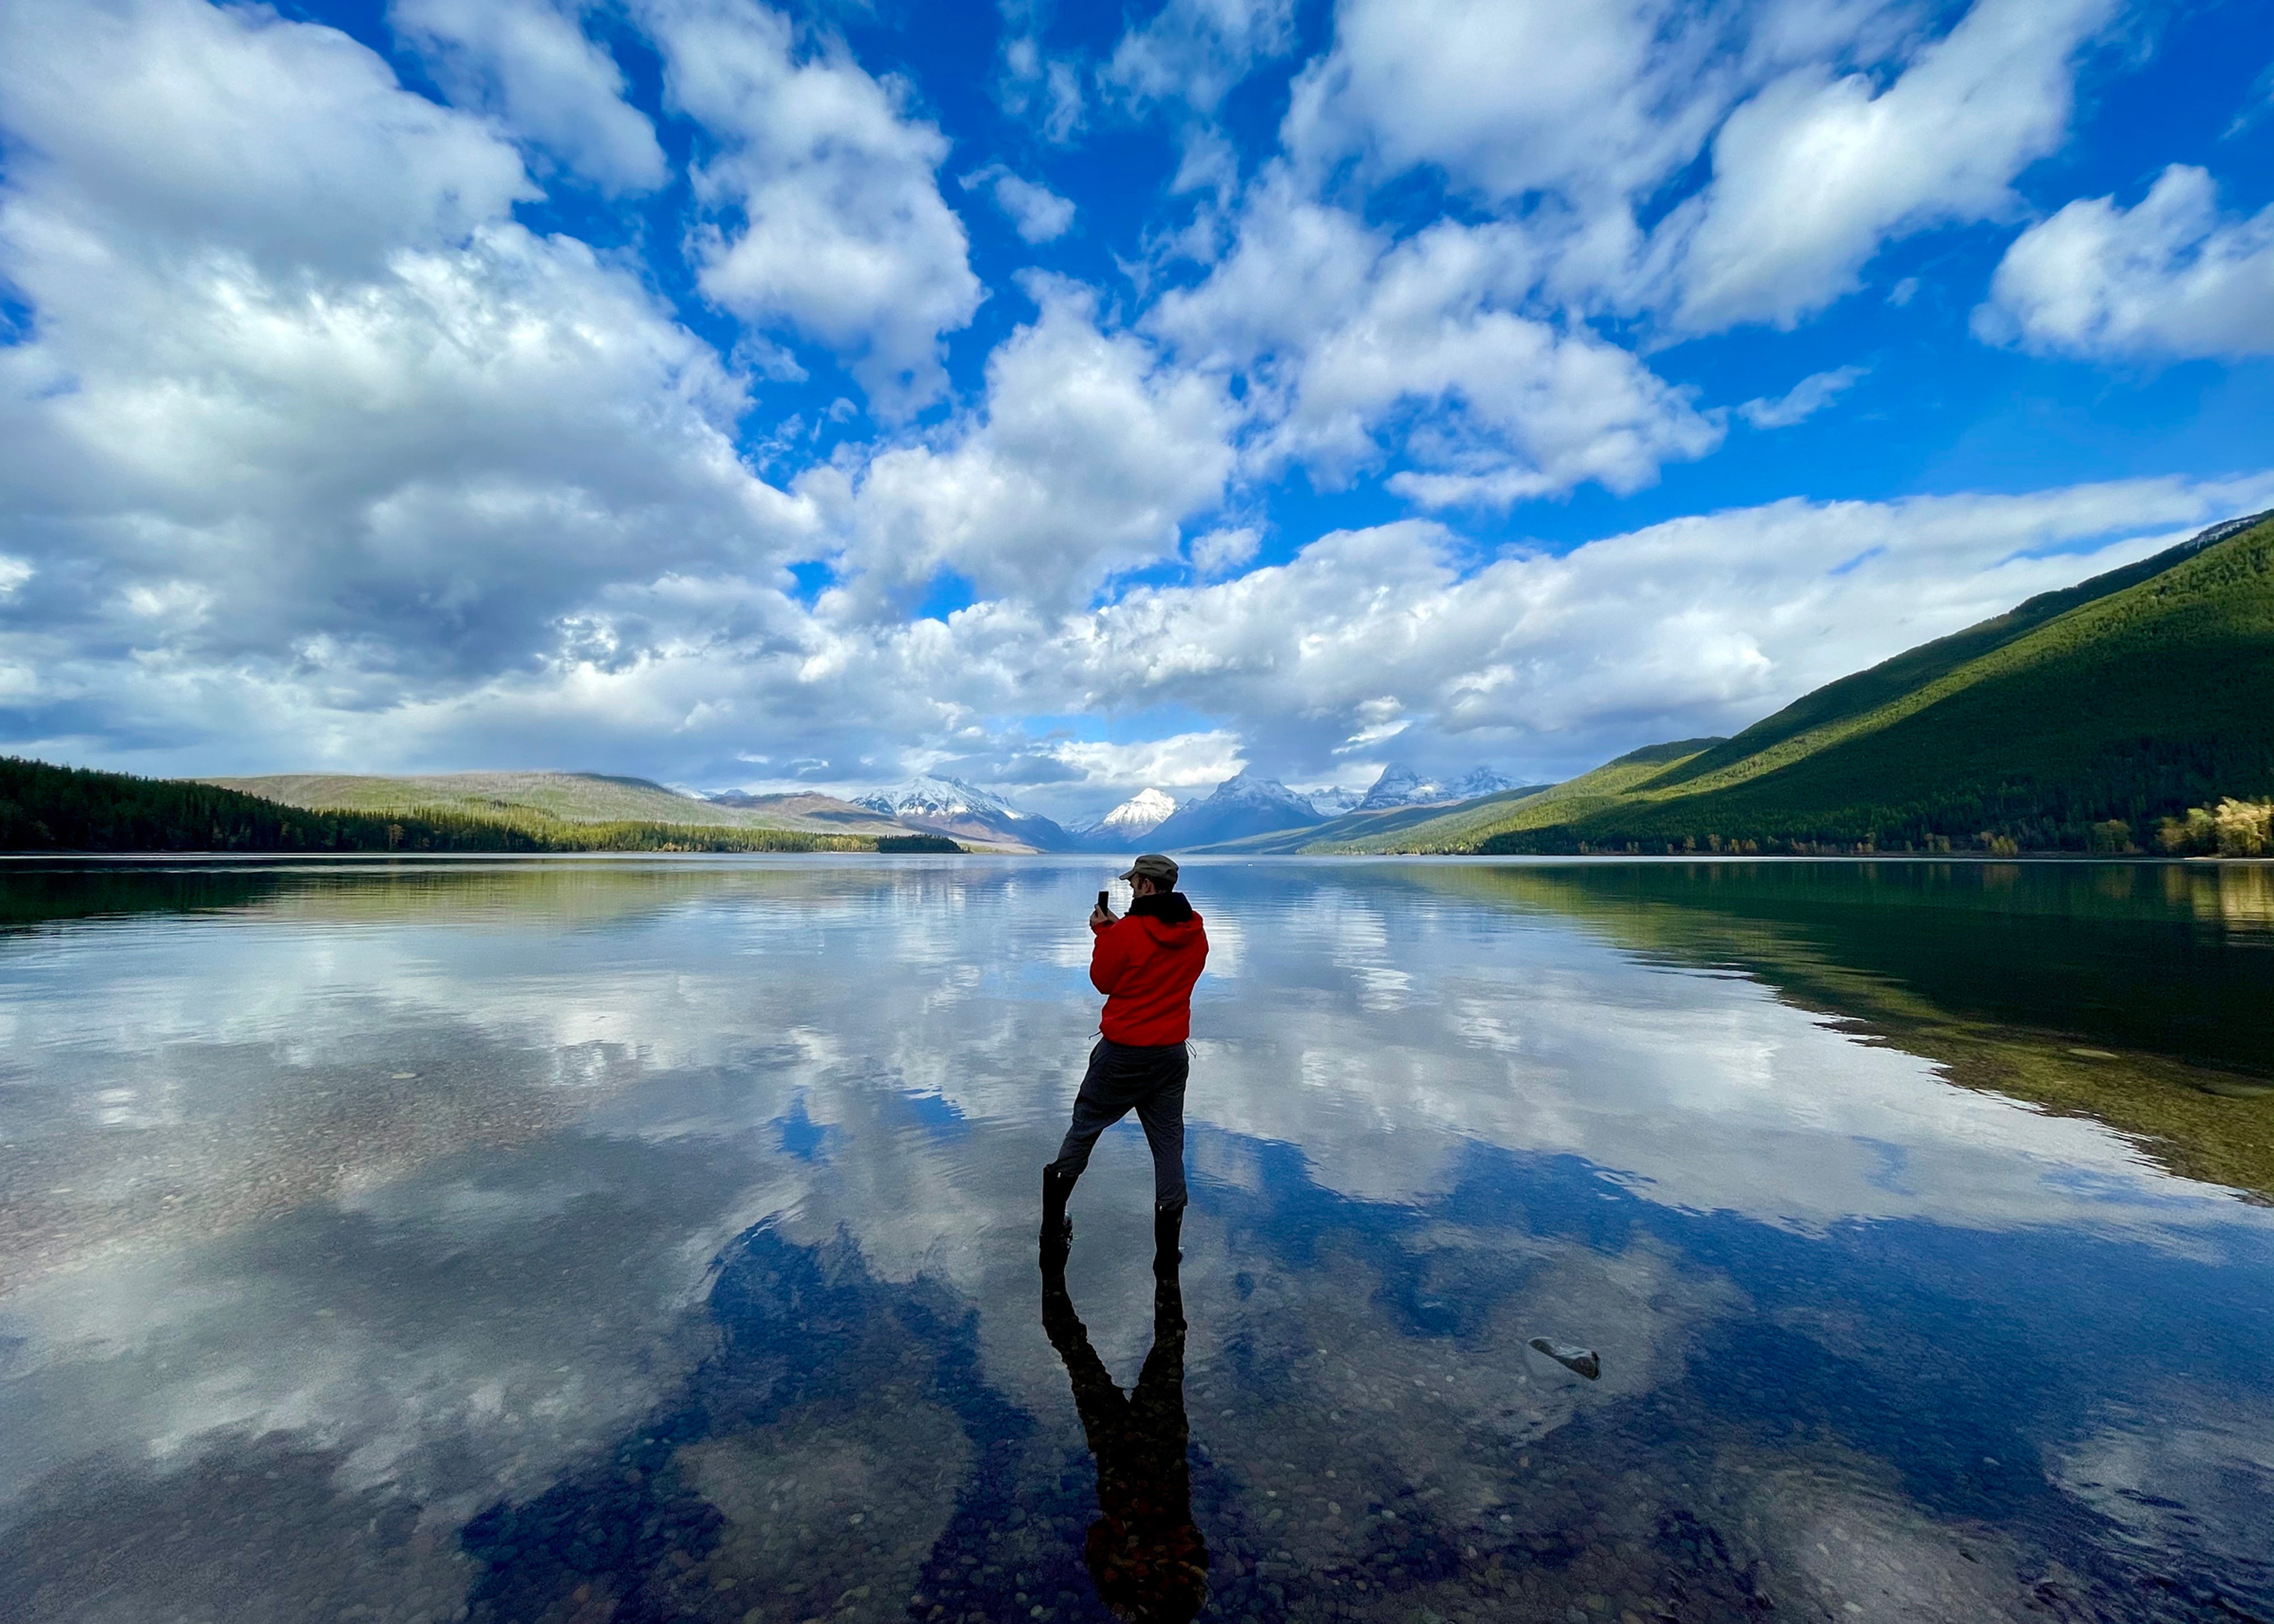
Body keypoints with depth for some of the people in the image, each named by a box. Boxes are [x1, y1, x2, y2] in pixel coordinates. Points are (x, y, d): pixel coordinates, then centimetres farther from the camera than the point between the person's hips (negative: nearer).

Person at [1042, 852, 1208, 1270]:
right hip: (1172, 1055, 4)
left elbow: (1103, 981, -5)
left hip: (1123, 1054, -4)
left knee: (1084, 1127, 14)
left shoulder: (1128, 932, -18)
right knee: (1168, 1142, 12)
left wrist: (1103, 932, 5)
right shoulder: (1196, 934, 0)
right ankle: (1167, 1249, 17)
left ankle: (1053, 1228, 28)